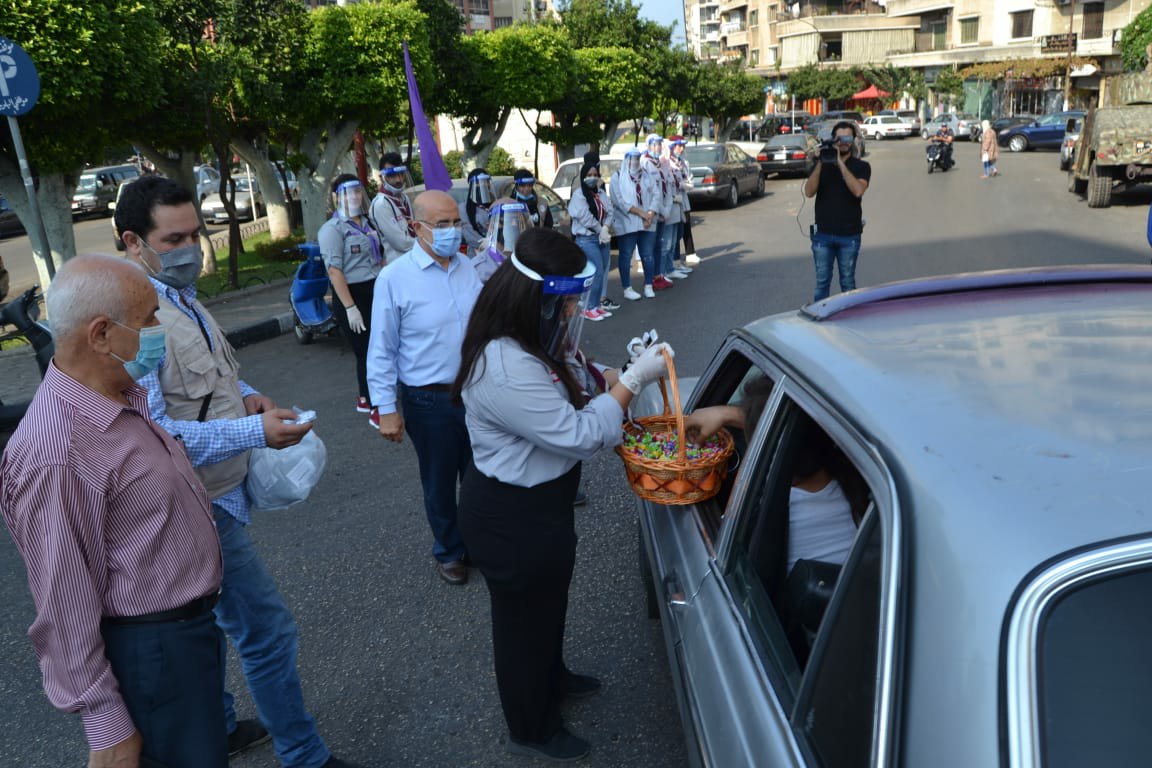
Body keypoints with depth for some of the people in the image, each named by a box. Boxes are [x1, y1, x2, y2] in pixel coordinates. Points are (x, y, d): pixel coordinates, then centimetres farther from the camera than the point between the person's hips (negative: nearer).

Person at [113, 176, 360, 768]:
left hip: (211, 496, 10)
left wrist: (244, 394, 3)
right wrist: (255, 432, -29)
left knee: (208, 623, 24)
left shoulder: (181, 296, 7)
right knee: (268, 633, 0)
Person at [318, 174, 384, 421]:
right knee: (368, 352, -4)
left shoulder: (366, 223, 13)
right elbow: (334, 271, -18)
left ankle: (364, 399, 32)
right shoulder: (333, 229, -11)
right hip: (353, 296, -7)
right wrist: (350, 308, -23)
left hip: (376, 293, 8)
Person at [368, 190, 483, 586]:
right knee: (440, 483, 15)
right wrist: (386, 410, -10)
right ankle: (448, 551, 38)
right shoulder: (395, 278, -13)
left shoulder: (467, 268, 1)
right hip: (429, 400, -4)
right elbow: (382, 351, -10)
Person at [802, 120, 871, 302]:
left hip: (849, 235, -1)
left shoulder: (861, 167, 1)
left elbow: (858, 190, -19)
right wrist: (820, 164, -17)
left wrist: (840, 163, -19)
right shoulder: (822, 165, 7)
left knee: (848, 282, 7)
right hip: (823, 234, 1)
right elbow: (809, 192, -8)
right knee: (822, 281, 4)